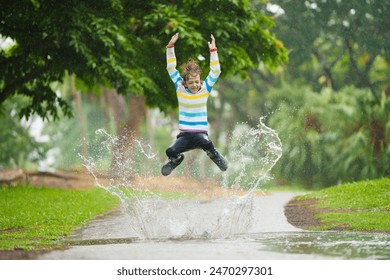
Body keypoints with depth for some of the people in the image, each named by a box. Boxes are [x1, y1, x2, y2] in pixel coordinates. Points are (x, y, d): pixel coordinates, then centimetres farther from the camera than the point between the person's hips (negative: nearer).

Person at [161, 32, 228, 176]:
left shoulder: (205, 88, 2)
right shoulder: (180, 88, 3)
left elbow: (215, 71, -5)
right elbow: (171, 68, 2)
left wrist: (213, 50, -14)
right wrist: (170, 47, -5)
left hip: (201, 133, -2)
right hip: (184, 135, 2)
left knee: (206, 143, -36)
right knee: (171, 152, -23)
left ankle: (215, 156, 0)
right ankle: (176, 160, 17)